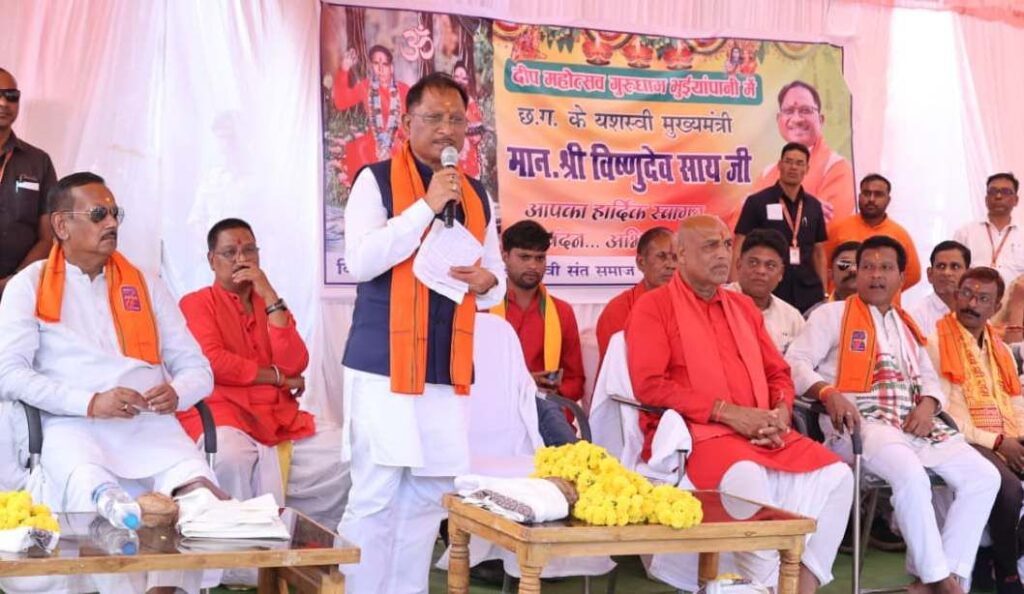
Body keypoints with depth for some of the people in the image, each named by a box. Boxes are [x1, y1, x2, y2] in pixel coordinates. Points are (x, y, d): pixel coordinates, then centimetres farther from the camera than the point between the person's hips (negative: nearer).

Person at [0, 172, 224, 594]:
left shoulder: (145, 284, 20)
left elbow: (198, 368, 16)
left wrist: (176, 393, -8)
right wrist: (89, 403, -15)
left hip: (152, 425, 3)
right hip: (74, 426, -3)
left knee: (200, 492, -29)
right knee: (96, 496, -36)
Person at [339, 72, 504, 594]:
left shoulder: (476, 195, 15)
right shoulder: (376, 180, -2)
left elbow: (496, 276, 20)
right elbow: (360, 260, -16)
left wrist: (487, 281, -4)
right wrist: (427, 205, -18)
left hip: (448, 369, 6)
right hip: (385, 365, -5)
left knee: (428, 497, 9)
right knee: (374, 497, -5)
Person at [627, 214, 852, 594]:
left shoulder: (743, 307, 22)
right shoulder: (653, 307, 2)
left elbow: (778, 373, 23)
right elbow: (649, 385, -10)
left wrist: (781, 412, -2)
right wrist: (726, 412, -15)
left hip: (761, 433, 7)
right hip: (692, 432, -7)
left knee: (835, 474, -14)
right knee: (747, 477, -37)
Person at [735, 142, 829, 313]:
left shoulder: (814, 206, 11)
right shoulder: (756, 202, -2)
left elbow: (819, 252, 16)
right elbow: (740, 249, -4)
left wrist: (824, 293, 9)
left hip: (808, 292, 4)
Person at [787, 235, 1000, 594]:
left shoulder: (907, 325, 27)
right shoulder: (834, 314, 7)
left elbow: (930, 378, 25)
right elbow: (796, 362, -3)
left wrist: (928, 405, 1)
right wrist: (829, 393, -21)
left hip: (914, 423, 7)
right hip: (859, 421, -7)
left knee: (984, 476, -11)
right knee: (912, 475, -35)